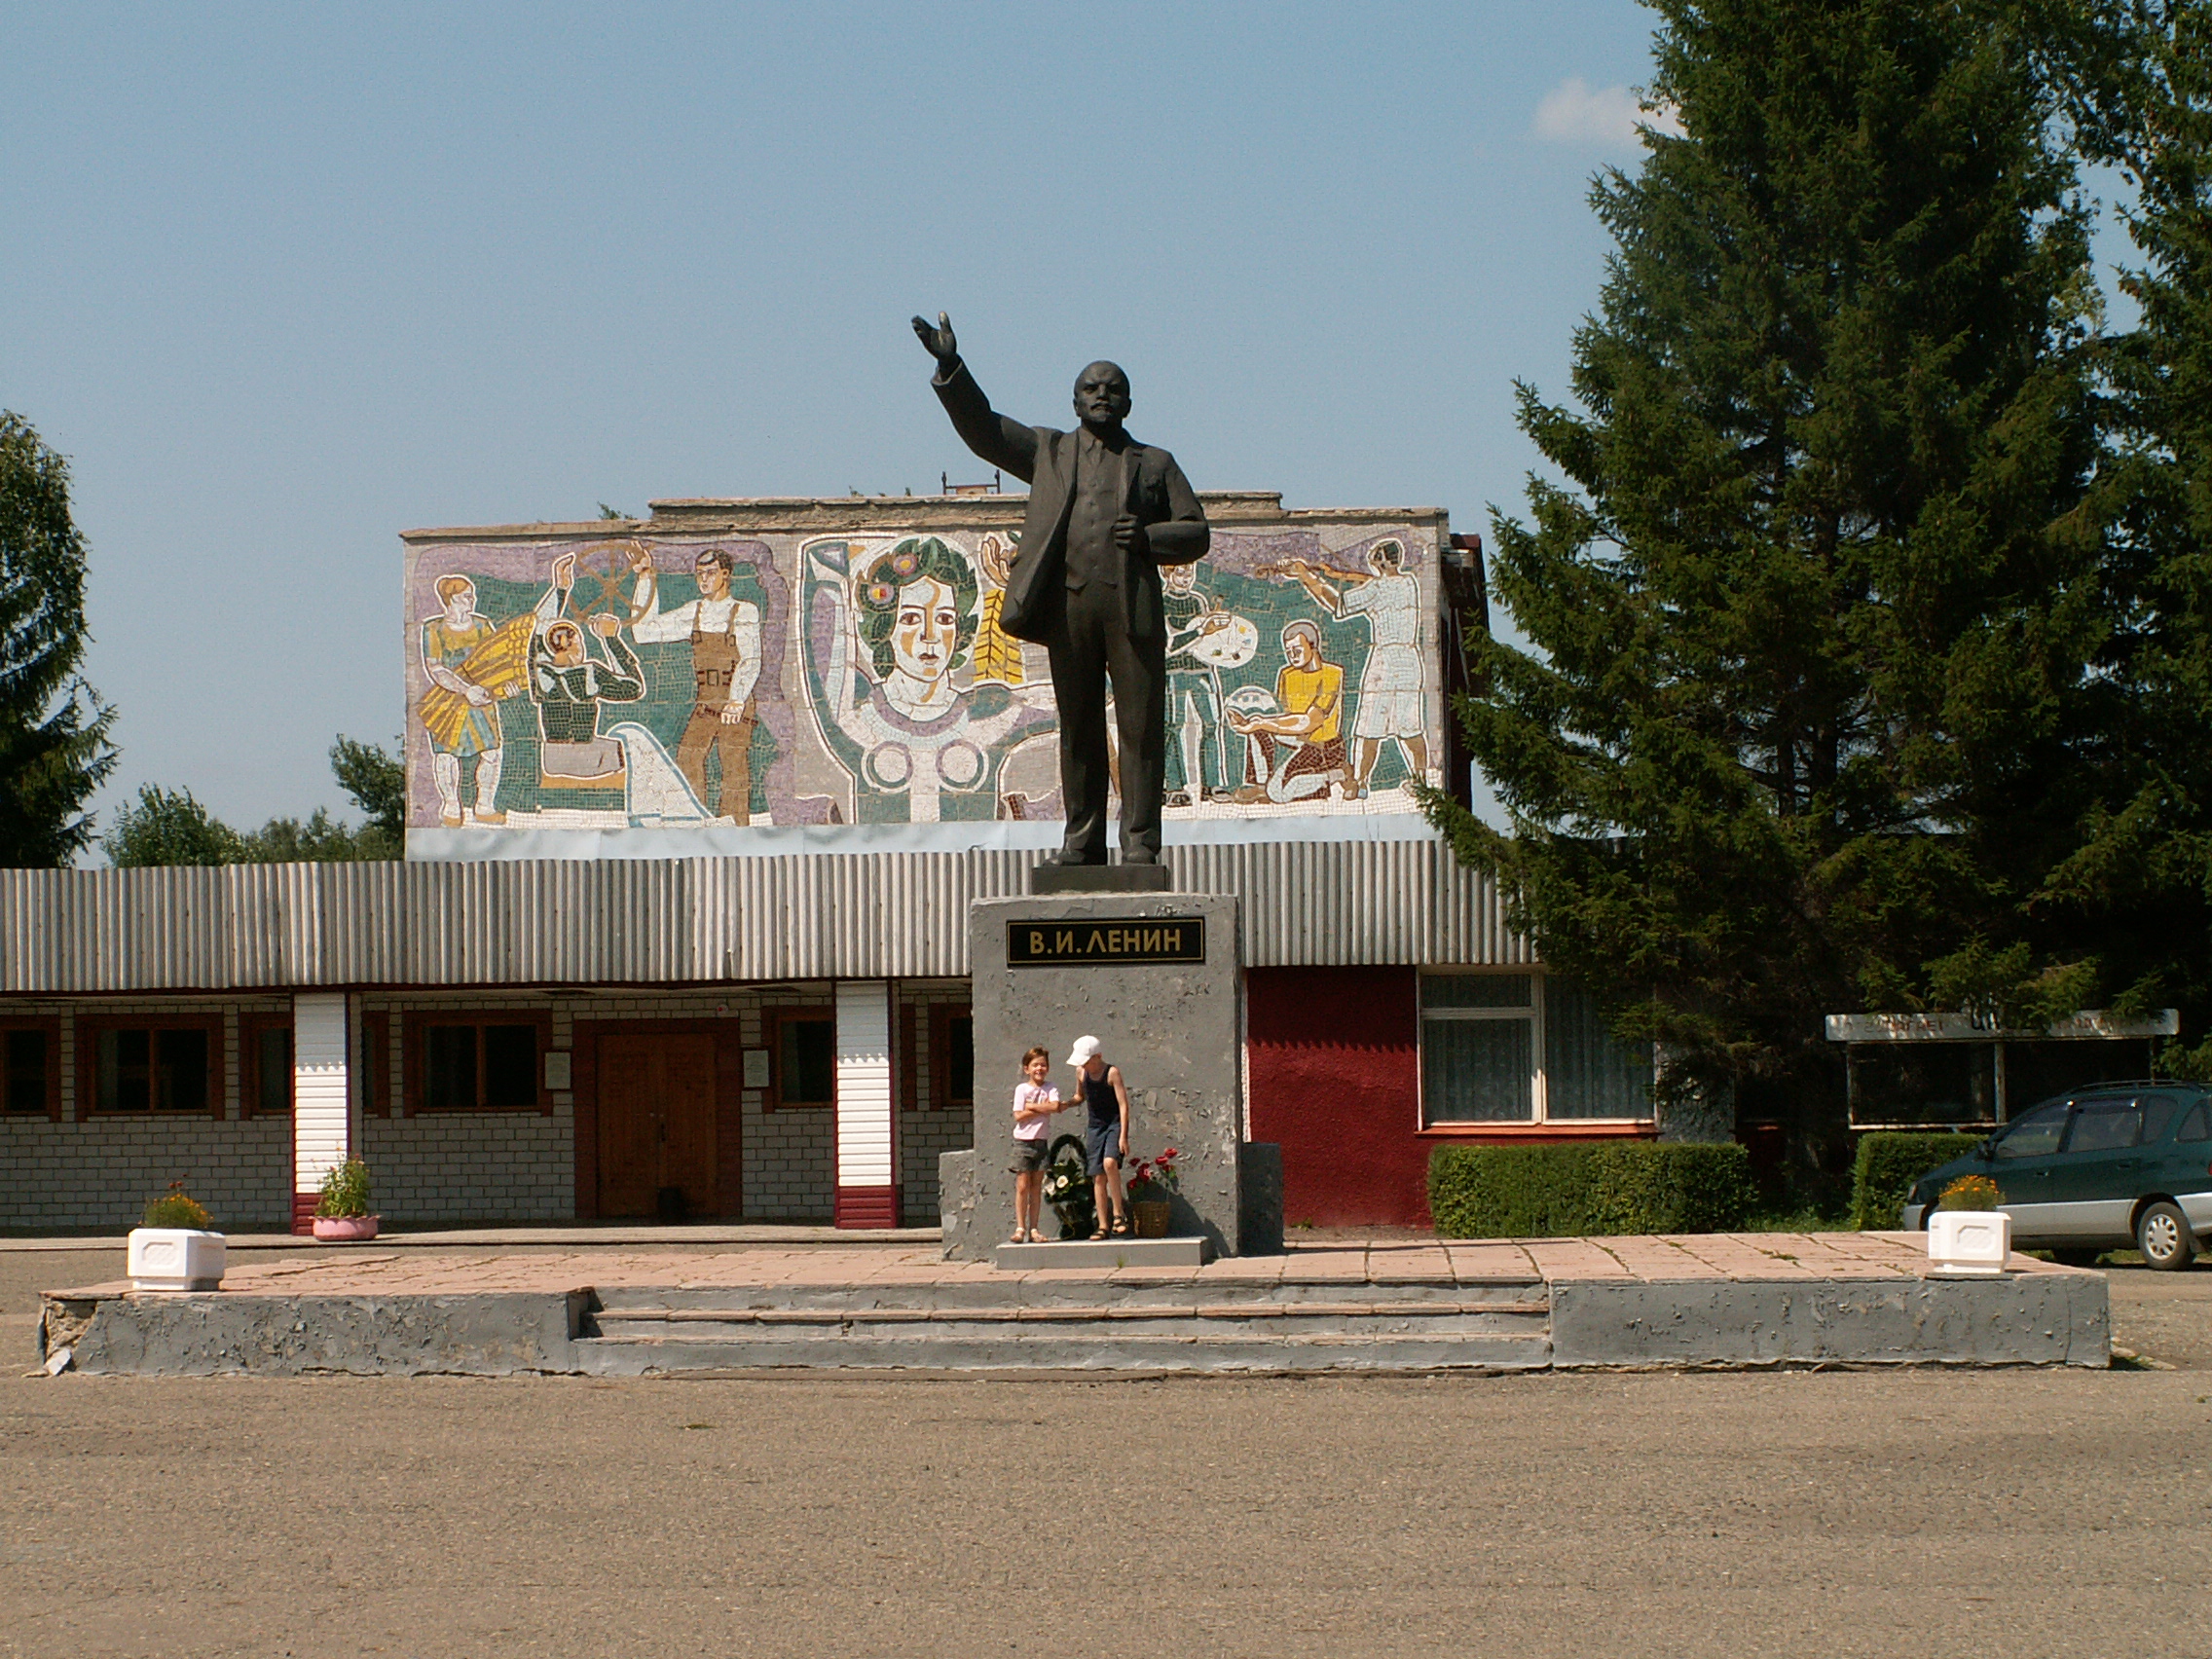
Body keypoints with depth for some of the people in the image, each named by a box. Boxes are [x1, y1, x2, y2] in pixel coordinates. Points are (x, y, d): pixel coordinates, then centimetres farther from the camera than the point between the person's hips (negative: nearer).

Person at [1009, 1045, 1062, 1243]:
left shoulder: (1050, 1089, 5)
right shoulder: (1021, 1089, -2)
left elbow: (1055, 1106, -15)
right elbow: (1019, 1116, -12)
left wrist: (1032, 1107, -13)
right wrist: (1043, 1108, -11)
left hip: (1041, 1143, 2)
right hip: (1023, 1142, -2)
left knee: (1036, 1187, 5)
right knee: (1022, 1186, -5)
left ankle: (1033, 1229, 7)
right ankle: (1020, 1228, -3)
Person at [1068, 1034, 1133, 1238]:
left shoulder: (1112, 1073, -13)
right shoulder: (1081, 1072, 3)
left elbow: (1123, 1105, -15)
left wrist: (1123, 1136, -21)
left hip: (1114, 1125, -6)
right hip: (1094, 1127, 6)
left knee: (1109, 1162, -30)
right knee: (1098, 1177, 1)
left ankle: (1119, 1213, -20)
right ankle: (1102, 1225, 4)